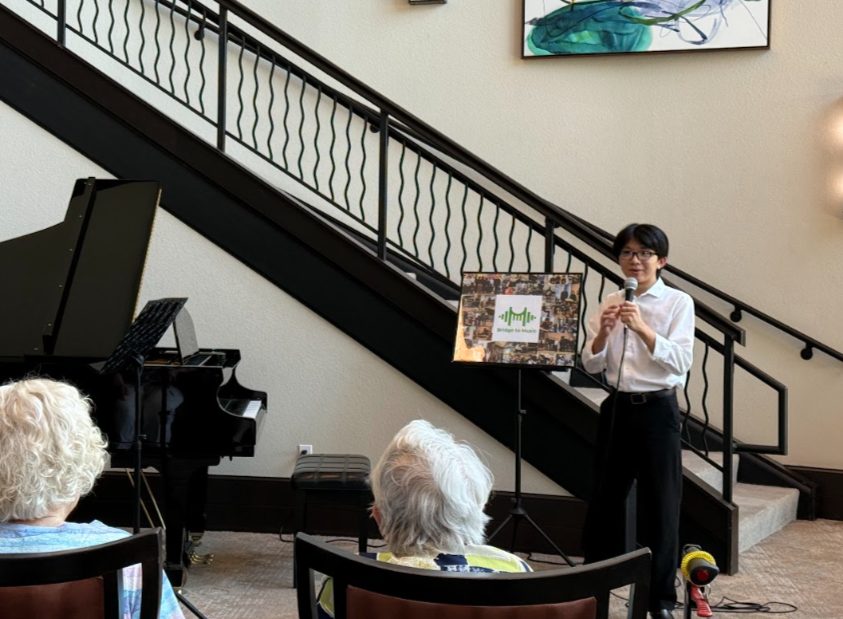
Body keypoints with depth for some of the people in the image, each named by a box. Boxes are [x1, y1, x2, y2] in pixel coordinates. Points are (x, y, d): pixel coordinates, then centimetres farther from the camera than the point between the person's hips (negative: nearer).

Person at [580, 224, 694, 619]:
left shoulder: (678, 303, -3)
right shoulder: (610, 303, 8)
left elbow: (680, 362, -13)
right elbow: (592, 365, 5)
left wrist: (642, 328, -24)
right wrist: (603, 332, -14)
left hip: (657, 409, -4)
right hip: (617, 407, 4)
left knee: (660, 503, 1)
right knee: (605, 497, 11)